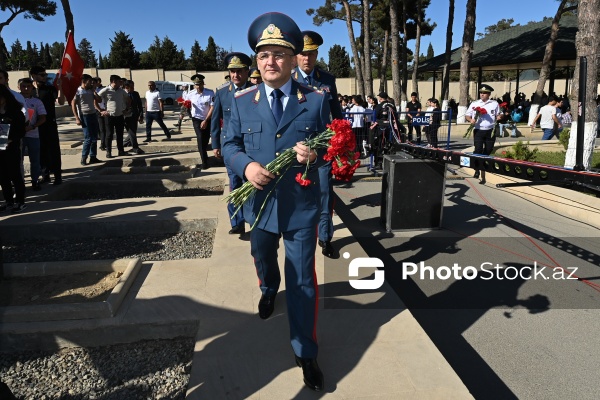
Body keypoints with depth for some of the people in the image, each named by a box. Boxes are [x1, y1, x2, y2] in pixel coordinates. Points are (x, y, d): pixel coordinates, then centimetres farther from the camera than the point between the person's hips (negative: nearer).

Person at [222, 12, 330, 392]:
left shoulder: (317, 98, -5)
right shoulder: (242, 101, -1)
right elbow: (230, 145, 2)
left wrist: (316, 154, -26)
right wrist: (246, 165, -20)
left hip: (302, 203, -2)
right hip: (259, 200, 3)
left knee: (303, 278, 4)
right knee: (263, 259, 28)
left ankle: (306, 352, 22)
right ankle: (269, 290, 64)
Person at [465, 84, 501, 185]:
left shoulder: (495, 104, 8)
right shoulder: (474, 104, 6)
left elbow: (498, 115, 17)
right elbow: (467, 116, 9)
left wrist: (499, 117, -7)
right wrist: (471, 119, -13)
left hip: (490, 131, 1)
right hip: (478, 131, -1)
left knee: (487, 153, 5)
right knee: (478, 150, -19)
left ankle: (483, 176, 16)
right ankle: (477, 170, 2)